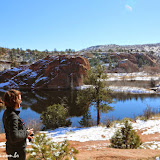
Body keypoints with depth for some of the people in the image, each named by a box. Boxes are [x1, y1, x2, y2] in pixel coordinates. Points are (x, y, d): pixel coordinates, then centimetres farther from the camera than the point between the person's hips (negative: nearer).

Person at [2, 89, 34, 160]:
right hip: (17, 151, -9)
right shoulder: (13, 116, -28)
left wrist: (25, 134, 9)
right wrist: (26, 133, -18)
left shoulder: (7, 112, 3)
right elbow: (14, 137, -32)